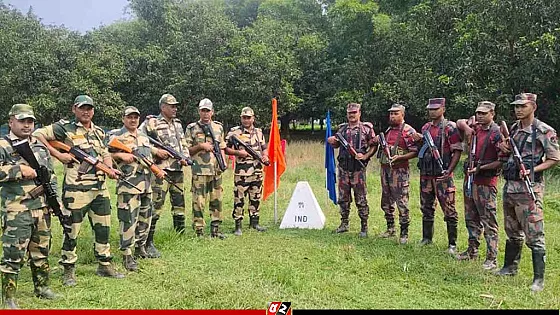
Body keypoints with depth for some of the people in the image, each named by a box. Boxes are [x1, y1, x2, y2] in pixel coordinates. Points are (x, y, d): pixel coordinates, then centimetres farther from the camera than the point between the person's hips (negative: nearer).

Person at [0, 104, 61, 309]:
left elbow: (51, 174, 19)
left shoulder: (40, 146, 15)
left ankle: (42, 287, 31)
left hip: (42, 209, 6)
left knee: (41, 251, 16)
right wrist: (19, 169, -20)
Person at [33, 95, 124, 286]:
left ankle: (105, 265, 26)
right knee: (72, 230, 2)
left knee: (103, 227, 13)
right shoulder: (65, 128, -4)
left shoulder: (99, 132, 15)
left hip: (100, 189, 6)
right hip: (76, 190, -6)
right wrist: (57, 155, -15)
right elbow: (37, 135, -10)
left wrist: (110, 168, -1)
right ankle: (69, 270, 17)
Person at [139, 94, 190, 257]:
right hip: (161, 170, -7)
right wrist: (155, 151, -15)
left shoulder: (178, 124, 17)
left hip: (178, 170, 7)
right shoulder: (151, 123, -5)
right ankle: (148, 243, -3)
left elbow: (184, 144, 23)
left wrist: (185, 157, 4)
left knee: (179, 205, 13)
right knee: (156, 207, -9)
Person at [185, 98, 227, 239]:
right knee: (199, 202, -3)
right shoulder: (192, 128, 0)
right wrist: (200, 146, -14)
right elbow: (187, 151, 0)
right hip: (199, 171, -4)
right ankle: (199, 232, 5)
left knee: (216, 201, 9)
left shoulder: (218, 127, 12)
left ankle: (215, 230, 19)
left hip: (216, 171, 4)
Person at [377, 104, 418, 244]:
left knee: (401, 203, -6)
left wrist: (400, 157, -22)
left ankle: (404, 233, 2)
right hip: (385, 168, 8)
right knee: (386, 201, 13)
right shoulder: (388, 130, 17)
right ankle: (390, 228, 25)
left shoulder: (408, 131, -7)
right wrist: (378, 142, 10)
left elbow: (415, 152, -11)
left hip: (399, 170, -8)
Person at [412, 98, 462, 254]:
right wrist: (419, 140, 2)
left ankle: (452, 244, 6)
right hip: (426, 174, 7)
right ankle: (427, 238, 28)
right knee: (426, 208, 15)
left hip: (442, 175, -6)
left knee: (449, 210, -2)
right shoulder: (425, 127, 13)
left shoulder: (450, 127, -7)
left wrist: (449, 171, -20)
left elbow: (457, 151, -10)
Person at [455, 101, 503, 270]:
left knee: (489, 221, -4)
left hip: (486, 182, -8)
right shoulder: (475, 128, 9)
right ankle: (472, 250, 29)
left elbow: (502, 161, -14)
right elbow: (459, 122, 27)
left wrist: (480, 168, -18)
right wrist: (466, 127, 5)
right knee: (471, 218, 16)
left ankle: (491, 258, 2)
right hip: (469, 179, 8)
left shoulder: (497, 133, -11)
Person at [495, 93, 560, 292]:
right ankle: (510, 267, 31)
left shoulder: (544, 131, -8)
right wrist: (504, 150, 1)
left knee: (534, 235, -4)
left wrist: (532, 170, -19)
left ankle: (538, 279, 3)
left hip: (529, 188, -7)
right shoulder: (513, 129, 13)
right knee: (512, 232, 18)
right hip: (509, 186, 7)